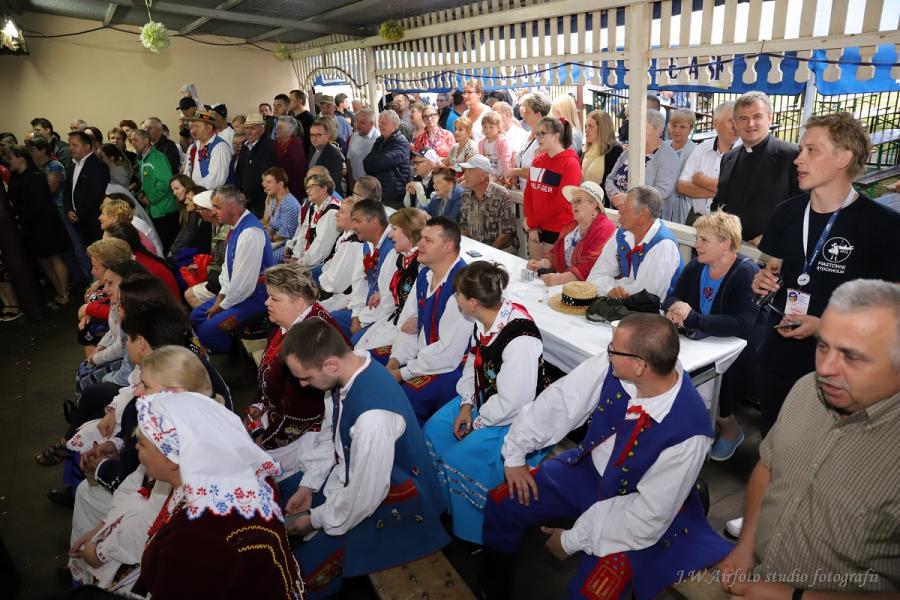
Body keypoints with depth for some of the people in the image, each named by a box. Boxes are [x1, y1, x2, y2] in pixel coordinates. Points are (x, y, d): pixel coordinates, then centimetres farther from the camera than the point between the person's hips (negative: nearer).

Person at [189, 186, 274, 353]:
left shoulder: (250, 232, -26)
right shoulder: (237, 227, 5)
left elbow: (244, 281, -26)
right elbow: (228, 265, 16)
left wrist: (223, 305, -12)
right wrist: (221, 296, 4)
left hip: (255, 294, -10)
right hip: (236, 290, 10)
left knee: (208, 329, -19)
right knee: (196, 317, 13)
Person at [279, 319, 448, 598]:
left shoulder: (373, 418, -41)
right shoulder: (348, 367, -15)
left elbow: (363, 497, -27)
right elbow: (330, 434, 4)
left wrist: (316, 520, -10)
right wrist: (309, 485, 5)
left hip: (388, 501, -7)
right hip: (349, 473, 8)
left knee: (304, 571, -2)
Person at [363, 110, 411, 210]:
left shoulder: (401, 143, -11)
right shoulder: (379, 141, 15)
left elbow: (383, 162, -22)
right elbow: (366, 163, 9)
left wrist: (371, 162, -3)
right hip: (377, 192, 7)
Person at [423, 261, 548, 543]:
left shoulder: (519, 339, -35)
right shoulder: (484, 321, -10)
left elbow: (512, 403, -29)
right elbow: (472, 365, 5)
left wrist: (477, 423, -16)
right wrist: (465, 406, -5)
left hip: (514, 417, -8)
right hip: (484, 399, 9)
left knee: (461, 457, -14)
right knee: (433, 430, 5)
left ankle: (472, 534, 14)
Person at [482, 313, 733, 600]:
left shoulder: (688, 433, -34)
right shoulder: (611, 366, -24)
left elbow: (650, 514, -25)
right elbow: (559, 400, -10)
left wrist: (572, 540, -17)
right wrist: (514, 454, -3)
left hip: (633, 509, -4)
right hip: (588, 469, 5)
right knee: (502, 503, 1)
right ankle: (495, 577, 30)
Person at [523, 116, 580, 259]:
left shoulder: (571, 163, -9)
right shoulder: (537, 160, 11)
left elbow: (561, 202, -15)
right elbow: (528, 194, 8)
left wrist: (531, 221, -11)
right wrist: (531, 226, -4)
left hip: (558, 231, -6)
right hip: (536, 229, 6)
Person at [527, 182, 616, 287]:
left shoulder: (604, 230, -12)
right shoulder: (571, 226, 15)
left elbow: (589, 267, -22)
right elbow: (555, 253, 14)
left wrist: (560, 278, -32)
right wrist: (542, 264, -7)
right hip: (564, 282, 7)